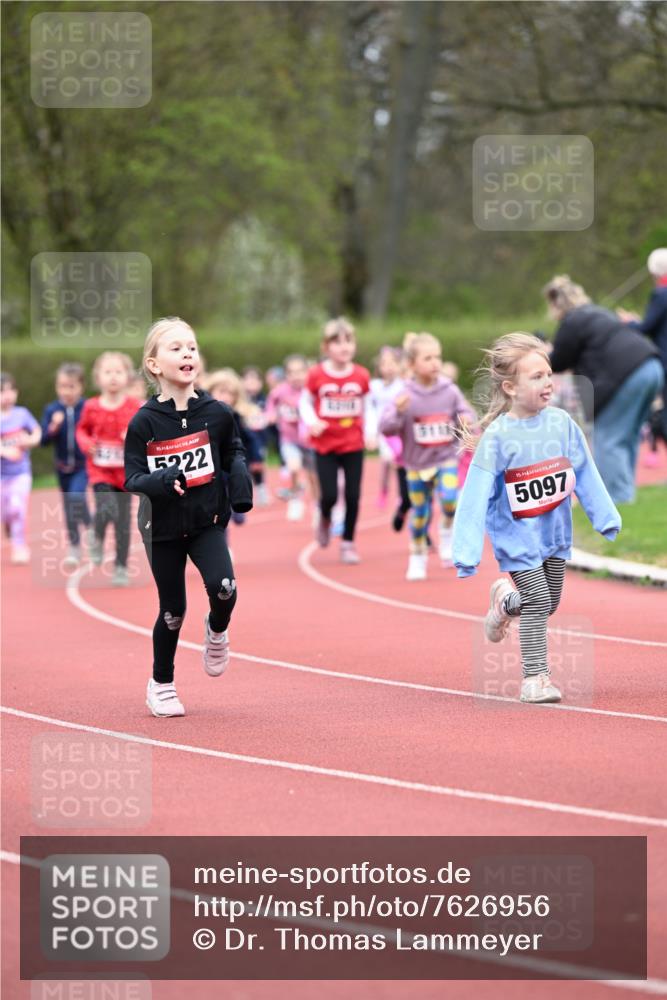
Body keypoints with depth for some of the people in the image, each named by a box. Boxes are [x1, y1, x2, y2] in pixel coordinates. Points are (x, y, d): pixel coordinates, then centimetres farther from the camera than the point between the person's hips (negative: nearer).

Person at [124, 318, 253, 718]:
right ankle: (161, 684, 29)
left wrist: (240, 475, -7)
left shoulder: (216, 413, -6)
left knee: (223, 587, -21)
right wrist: (160, 481, -30)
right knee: (173, 611, 6)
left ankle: (217, 630, 15)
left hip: (207, 522, 1)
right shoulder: (144, 423, -11)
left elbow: (234, 450, 13)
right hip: (163, 527, -1)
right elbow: (132, 479, -10)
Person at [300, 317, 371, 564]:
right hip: (325, 445, -2)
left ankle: (348, 542, 17)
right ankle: (325, 520, 29)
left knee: (353, 496, 0)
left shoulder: (361, 376, -4)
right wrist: (312, 422, -16)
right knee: (329, 495, -7)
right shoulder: (317, 375, -9)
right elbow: (305, 402, 1)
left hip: (353, 444, 2)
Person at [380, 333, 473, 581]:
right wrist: (398, 412, -34)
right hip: (417, 463, 0)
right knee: (420, 512, 8)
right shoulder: (406, 396, -11)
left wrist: (467, 421, -18)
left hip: (446, 458, 0)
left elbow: (465, 415, 5)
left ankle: (448, 532, 6)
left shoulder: (450, 392, -6)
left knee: (449, 498, -25)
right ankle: (418, 556, 29)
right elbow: (386, 427, -15)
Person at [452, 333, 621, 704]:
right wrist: (466, 552, -20)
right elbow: (476, 496, -18)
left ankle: (505, 601, 45)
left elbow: (586, 474, 4)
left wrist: (605, 517, 6)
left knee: (549, 602, 14)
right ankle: (535, 677, 2)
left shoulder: (562, 422, -7)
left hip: (556, 532, 5)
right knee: (537, 602, -10)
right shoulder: (497, 437, -19)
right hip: (517, 535, -5)